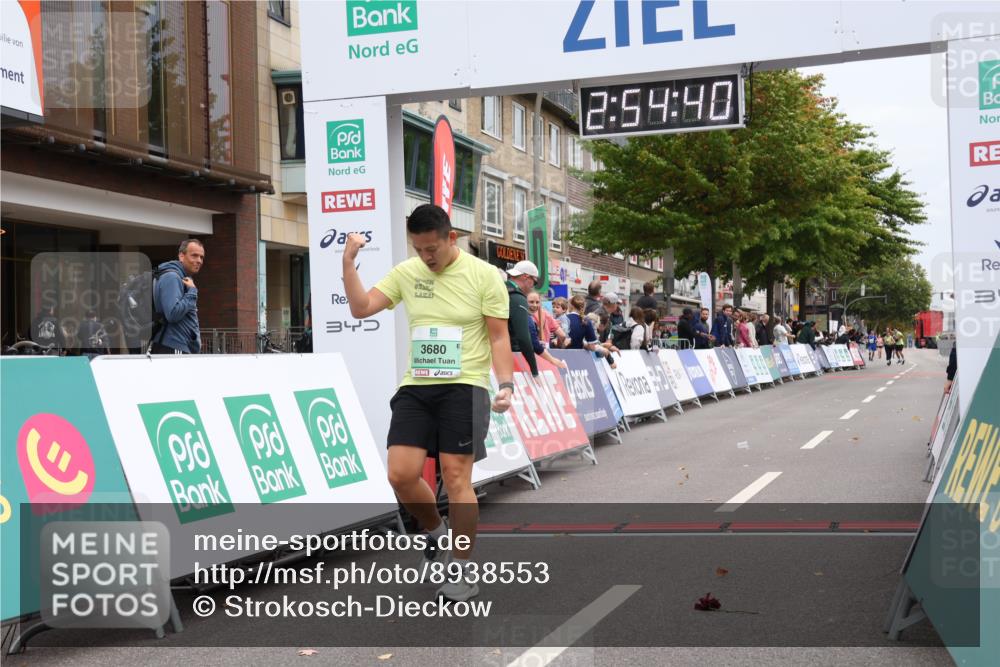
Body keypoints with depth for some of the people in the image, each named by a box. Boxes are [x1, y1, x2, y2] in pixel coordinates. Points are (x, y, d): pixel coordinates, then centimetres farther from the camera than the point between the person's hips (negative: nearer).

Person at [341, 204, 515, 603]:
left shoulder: (483, 275, -3)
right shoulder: (406, 273, 7)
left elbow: (499, 336, -3)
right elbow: (361, 308, 6)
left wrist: (506, 383, -14)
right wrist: (348, 262, -4)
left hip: (463, 387, -4)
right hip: (415, 387, 4)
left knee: (455, 477, -7)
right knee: (401, 474, -4)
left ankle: (462, 573, 5)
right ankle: (435, 531, 26)